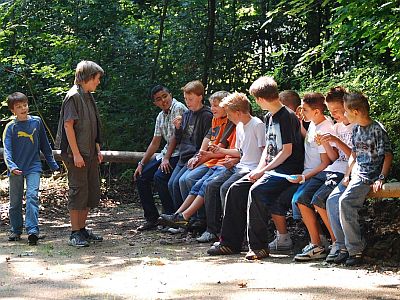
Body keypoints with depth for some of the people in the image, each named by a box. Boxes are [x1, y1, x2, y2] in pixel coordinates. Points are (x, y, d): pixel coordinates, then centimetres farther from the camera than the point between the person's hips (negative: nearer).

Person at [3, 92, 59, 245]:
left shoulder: (36, 122, 2)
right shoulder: (10, 127, -5)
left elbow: (44, 145, 12)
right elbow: (7, 149, -14)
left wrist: (53, 164, 16)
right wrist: (11, 166, -31)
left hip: (33, 167, 0)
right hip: (16, 169, 0)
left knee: (32, 196, -16)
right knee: (15, 201, 9)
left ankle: (32, 230, -22)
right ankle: (16, 231, 24)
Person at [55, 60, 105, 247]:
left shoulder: (89, 97, 15)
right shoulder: (74, 96, -12)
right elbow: (68, 125, -17)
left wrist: (97, 150, 17)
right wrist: (76, 154, -19)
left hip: (90, 153, 9)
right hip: (76, 153, -9)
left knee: (92, 192, 11)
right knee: (78, 191, -5)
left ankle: (82, 229, 21)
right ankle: (75, 234, 2)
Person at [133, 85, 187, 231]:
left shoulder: (178, 108, -11)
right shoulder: (160, 117, 15)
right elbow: (155, 143, 18)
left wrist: (166, 159, -18)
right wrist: (141, 163, 13)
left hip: (178, 153, -9)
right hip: (166, 152, 9)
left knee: (160, 176, -28)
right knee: (141, 176, 3)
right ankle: (152, 218, 7)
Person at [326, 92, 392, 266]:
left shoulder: (377, 129, -10)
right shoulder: (356, 129, 14)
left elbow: (388, 156, -10)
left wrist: (381, 179, -19)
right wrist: (347, 175, 7)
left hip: (370, 176, -8)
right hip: (355, 174, 8)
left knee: (345, 201, -27)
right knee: (332, 200, -8)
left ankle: (356, 251, -21)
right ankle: (344, 247, -6)